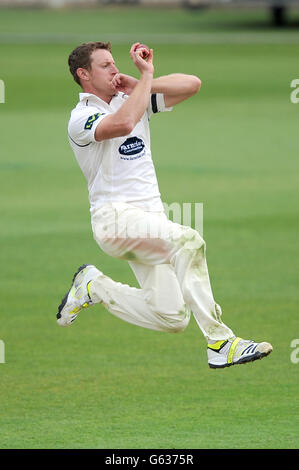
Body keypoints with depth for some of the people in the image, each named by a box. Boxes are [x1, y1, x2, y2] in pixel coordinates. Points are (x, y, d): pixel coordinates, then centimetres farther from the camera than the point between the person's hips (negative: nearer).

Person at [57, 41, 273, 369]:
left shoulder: (131, 99, 17)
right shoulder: (81, 117, -5)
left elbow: (192, 84, 10)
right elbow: (123, 123, -27)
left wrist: (142, 83, 0)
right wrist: (145, 76, -16)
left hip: (150, 219, 7)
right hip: (115, 217, -7)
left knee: (172, 318, -6)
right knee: (188, 240, -31)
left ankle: (94, 286, 18)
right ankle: (219, 342, -30)